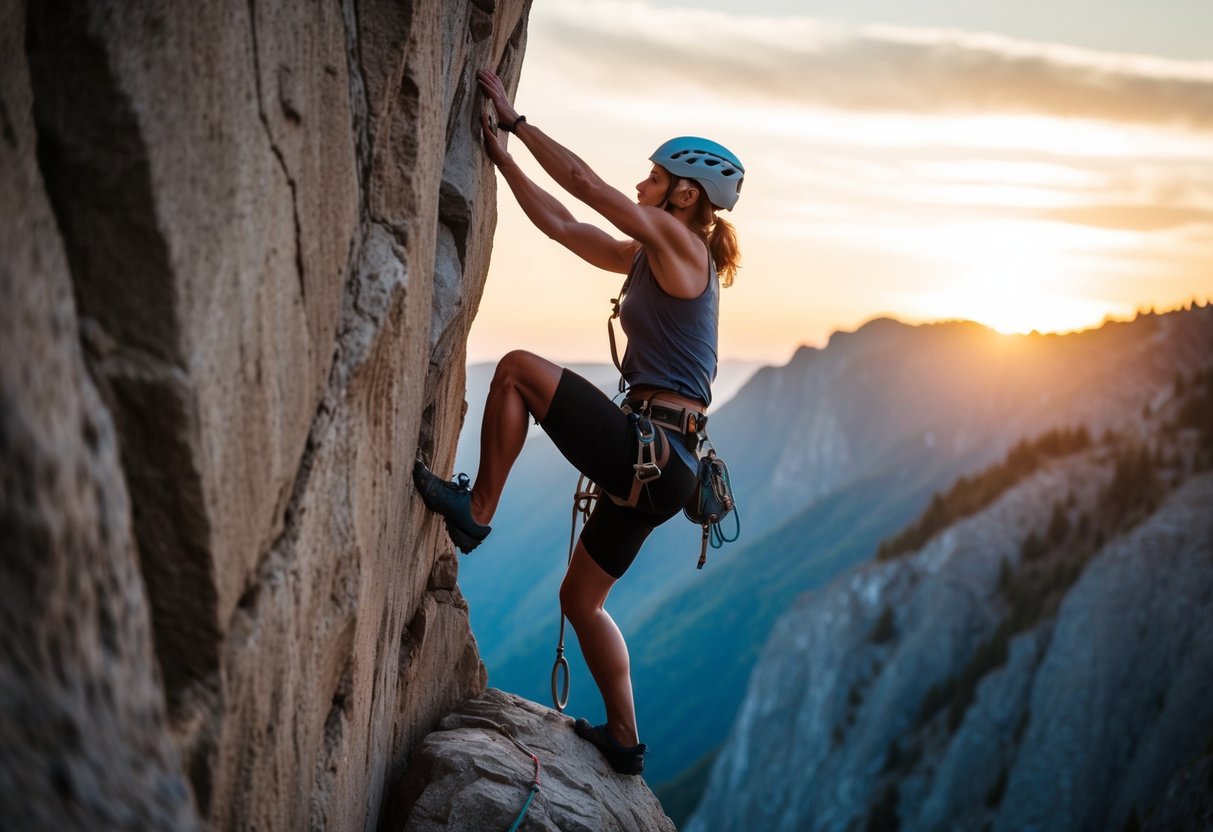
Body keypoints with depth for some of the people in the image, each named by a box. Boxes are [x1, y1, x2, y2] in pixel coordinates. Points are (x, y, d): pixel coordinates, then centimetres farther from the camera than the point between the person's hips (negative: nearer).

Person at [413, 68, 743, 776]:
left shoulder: (680, 242, -7)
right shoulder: (647, 257, 17)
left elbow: (583, 182, -10)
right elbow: (562, 225, 19)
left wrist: (515, 118, -2)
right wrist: (503, 157, 18)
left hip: (651, 456, -10)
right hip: (655, 462, 10)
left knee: (519, 369, -10)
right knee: (582, 599, 18)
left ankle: (476, 511, -2)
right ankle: (625, 741, 29)